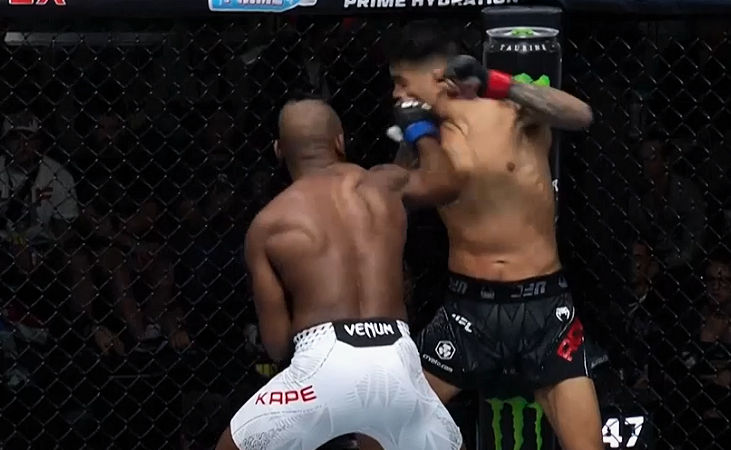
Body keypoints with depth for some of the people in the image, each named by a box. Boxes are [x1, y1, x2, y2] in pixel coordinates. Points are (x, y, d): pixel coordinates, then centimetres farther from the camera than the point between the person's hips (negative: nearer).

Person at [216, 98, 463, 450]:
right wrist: (420, 128, 57)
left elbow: (276, 345, 8)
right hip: (396, 364, 3)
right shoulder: (384, 183, 16)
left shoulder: (268, 224, 10)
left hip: (325, 364, -2)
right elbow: (447, 181, 39)